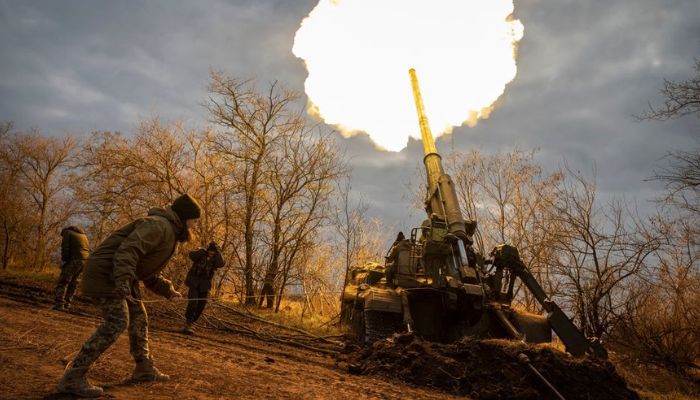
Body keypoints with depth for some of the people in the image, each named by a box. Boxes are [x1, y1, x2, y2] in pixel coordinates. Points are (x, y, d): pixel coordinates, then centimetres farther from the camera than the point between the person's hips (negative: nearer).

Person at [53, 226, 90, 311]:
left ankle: (59, 304, -10)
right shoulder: (83, 235, 28)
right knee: (73, 283, 14)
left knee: (62, 282, -3)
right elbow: (88, 249, 22)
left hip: (74, 260, -7)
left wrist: (64, 261, -1)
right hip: (85, 260, 7)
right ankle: (67, 304, 14)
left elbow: (65, 248, -5)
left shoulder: (67, 232, 7)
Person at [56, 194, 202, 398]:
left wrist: (169, 291, 15)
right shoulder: (159, 225, -17)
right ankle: (73, 377, -10)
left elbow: (150, 274, 22)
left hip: (122, 276, 11)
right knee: (117, 322, -16)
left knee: (138, 318, 13)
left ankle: (144, 369, 25)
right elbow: (128, 250, -31)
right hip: (106, 272, -11)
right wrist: (123, 281, -40)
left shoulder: (169, 234, 16)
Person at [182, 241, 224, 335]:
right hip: (194, 282, -3)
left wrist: (217, 251, -27)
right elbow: (191, 255, -25)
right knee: (193, 302, -19)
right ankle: (187, 326, -16)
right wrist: (202, 250, -34)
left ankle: (189, 324, 19)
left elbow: (221, 264, -23)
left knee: (201, 305, 3)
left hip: (204, 285, 4)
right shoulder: (201, 254, -6)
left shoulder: (215, 258, -2)